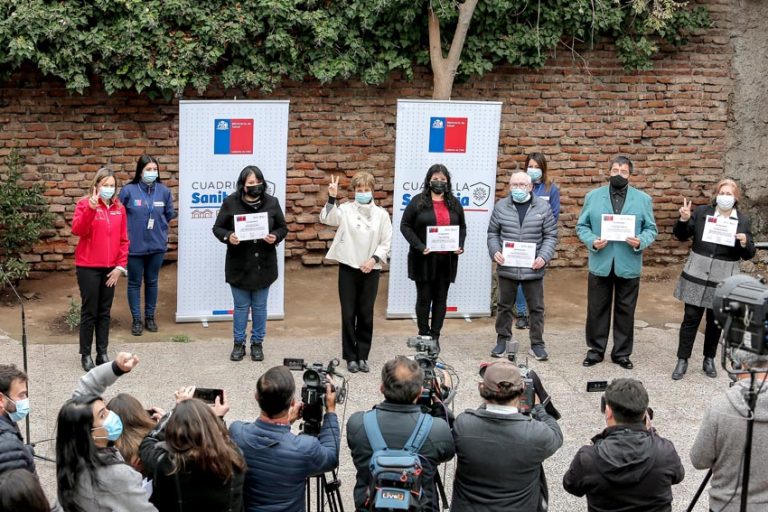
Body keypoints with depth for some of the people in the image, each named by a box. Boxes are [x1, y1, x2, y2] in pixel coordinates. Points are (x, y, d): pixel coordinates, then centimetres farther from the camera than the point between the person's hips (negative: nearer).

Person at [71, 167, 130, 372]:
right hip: (88, 267, -4)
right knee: (89, 311, 0)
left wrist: (120, 266, 1)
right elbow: (77, 230, -22)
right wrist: (91, 208, -33)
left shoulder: (119, 208, 8)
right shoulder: (85, 203, -5)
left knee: (105, 312, 9)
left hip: (110, 268, 4)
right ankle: (85, 354, 8)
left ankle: (102, 353, 16)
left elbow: (123, 240, 9)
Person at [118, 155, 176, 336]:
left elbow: (169, 214, 11)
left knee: (152, 282, 14)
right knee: (134, 283, 8)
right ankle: (136, 319, 18)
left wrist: (159, 227, 8)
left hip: (157, 245, 2)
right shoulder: (128, 190, -12)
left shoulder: (164, 191, -4)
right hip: (134, 245, -2)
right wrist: (133, 227, 1)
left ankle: (150, 317, 28)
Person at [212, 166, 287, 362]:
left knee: (259, 306, 11)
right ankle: (239, 343, 23)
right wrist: (228, 236, -22)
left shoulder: (272, 202, -3)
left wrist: (275, 236, -16)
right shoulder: (231, 202, -8)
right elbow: (217, 228, -1)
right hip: (239, 265, -1)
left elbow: (283, 227, 6)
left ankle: (257, 343, 25)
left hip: (263, 265, 1)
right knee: (241, 306, 9)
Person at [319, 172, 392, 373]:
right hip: (348, 267, -1)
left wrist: (374, 259, -11)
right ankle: (350, 356, 11)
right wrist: (332, 198, -28)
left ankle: (363, 355, 16)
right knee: (348, 313, 2)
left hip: (371, 270, 1)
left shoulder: (381, 213, 3)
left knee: (366, 313, 6)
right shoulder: (346, 209, 0)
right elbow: (326, 219, -16)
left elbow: (386, 243, 2)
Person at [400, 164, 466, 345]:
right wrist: (419, 246, -15)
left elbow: (462, 227, 18)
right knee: (424, 298, 3)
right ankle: (424, 335, 11)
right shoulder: (418, 201, -1)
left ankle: (435, 336, 11)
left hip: (446, 260, 3)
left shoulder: (454, 204, 11)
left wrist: (460, 245, -1)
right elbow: (405, 226, -3)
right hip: (424, 259, -3)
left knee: (441, 299, 5)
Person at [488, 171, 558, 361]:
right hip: (506, 268, 1)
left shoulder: (543, 207, 0)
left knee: (537, 308, 6)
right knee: (505, 306, 12)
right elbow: (493, 233, 10)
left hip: (533, 269, -1)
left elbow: (551, 235, 2)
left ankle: (537, 344, 17)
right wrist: (495, 251, -7)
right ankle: (502, 340, 26)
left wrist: (544, 257, -11)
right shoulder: (501, 207, 4)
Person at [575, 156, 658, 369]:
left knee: (625, 311, 8)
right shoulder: (593, 196, 5)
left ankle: (621, 353, 19)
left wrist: (640, 242, -17)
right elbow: (582, 226, 5)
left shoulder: (643, 199, 4)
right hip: (600, 264, 0)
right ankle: (596, 350, 21)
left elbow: (651, 229, 3)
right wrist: (592, 241, -14)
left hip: (628, 265, 0)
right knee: (596, 309, 8)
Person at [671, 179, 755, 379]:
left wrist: (744, 243, -20)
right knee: (691, 318, 2)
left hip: (723, 279, 1)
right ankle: (682, 360, 9)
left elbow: (749, 254, 2)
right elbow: (681, 236, 3)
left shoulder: (743, 220, 1)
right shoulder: (701, 212, 0)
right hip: (697, 275, 0)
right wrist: (684, 219, -15)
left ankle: (709, 359, 25)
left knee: (715, 321, 11)